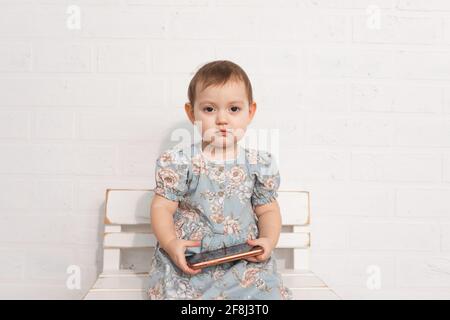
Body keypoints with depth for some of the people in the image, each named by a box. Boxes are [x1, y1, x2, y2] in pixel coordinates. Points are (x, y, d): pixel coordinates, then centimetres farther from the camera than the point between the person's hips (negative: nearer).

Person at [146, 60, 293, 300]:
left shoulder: (260, 164, 2)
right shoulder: (179, 162, -5)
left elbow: (268, 210, 11)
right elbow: (162, 207, -2)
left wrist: (268, 240, -8)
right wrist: (171, 243, -18)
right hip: (188, 262, -1)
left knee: (271, 290, -16)